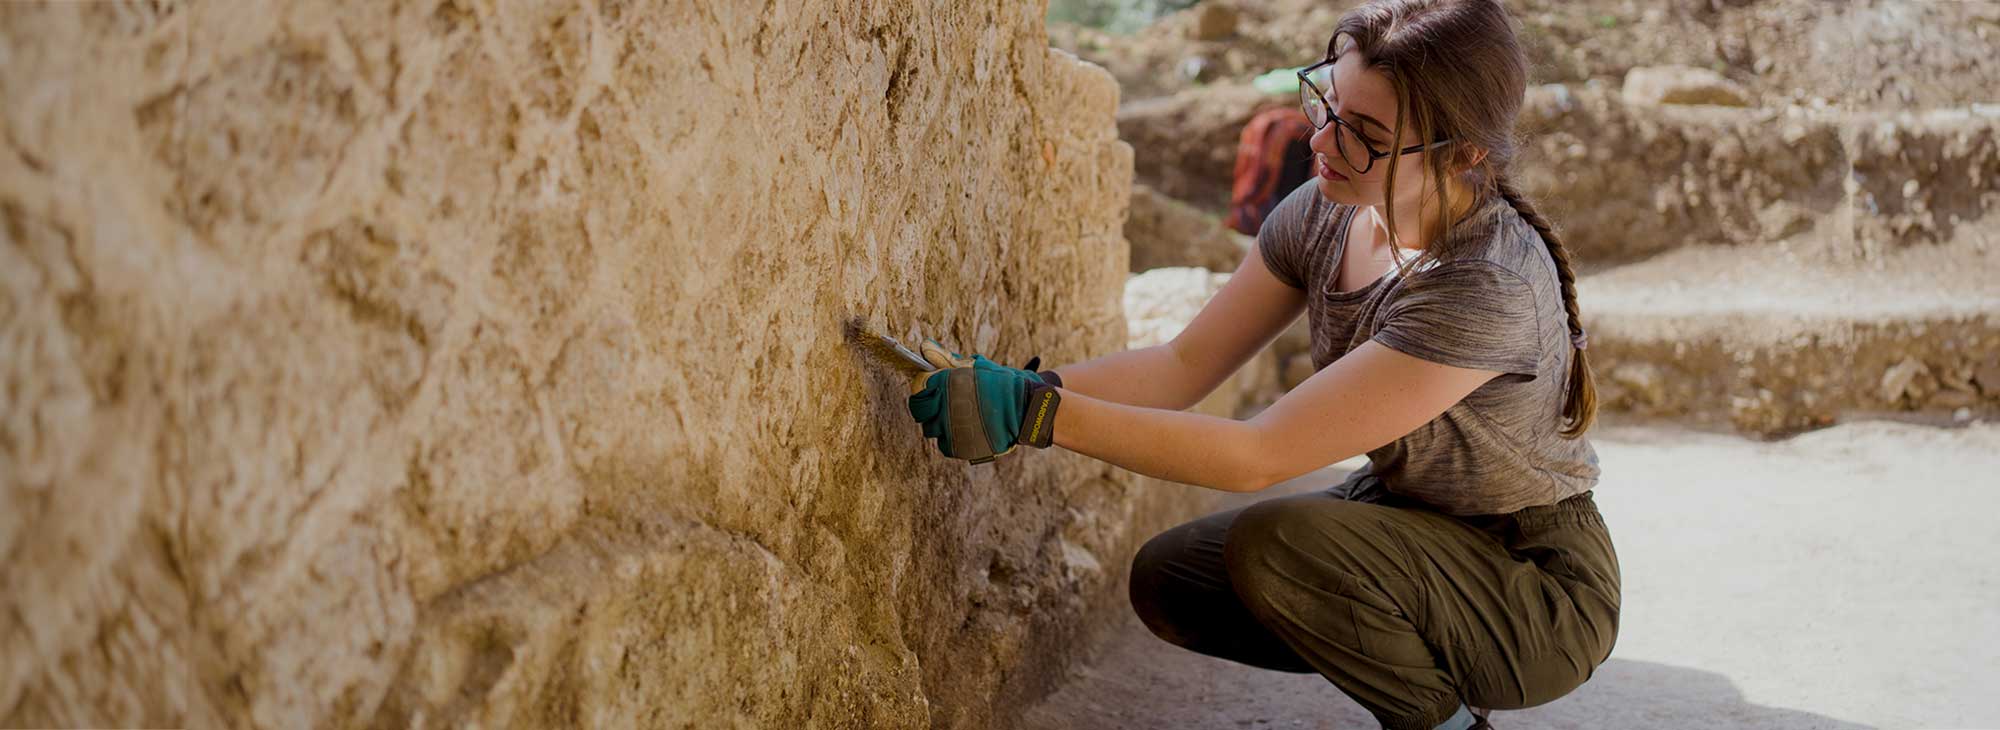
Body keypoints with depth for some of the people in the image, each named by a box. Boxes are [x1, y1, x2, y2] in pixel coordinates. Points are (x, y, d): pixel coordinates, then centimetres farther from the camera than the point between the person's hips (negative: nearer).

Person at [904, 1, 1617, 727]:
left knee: (1274, 546, -29)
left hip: (1542, 591, -7)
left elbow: (1259, 455, -33)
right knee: (1167, 581, -5)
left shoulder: (1489, 287, -33)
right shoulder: (1324, 213, -9)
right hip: (1402, 513, 7)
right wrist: (1020, 387, -23)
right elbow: (1183, 365, -6)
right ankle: (1420, 670, 13)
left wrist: (1036, 413, -35)